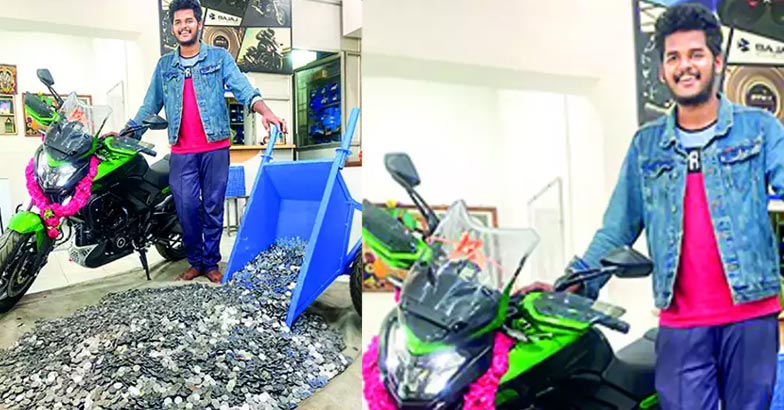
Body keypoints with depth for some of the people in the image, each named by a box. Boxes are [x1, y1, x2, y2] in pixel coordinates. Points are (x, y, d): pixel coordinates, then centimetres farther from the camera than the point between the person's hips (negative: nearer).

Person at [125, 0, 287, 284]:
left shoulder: (220, 58, 5)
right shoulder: (164, 66, 13)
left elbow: (243, 88, -8)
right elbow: (150, 106, 16)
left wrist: (264, 111, -26)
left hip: (216, 147, -2)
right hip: (182, 152, 2)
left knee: (213, 207, 5)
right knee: (186, 208, 1)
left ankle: (211, 262, 17)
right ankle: (195, 261, 17)